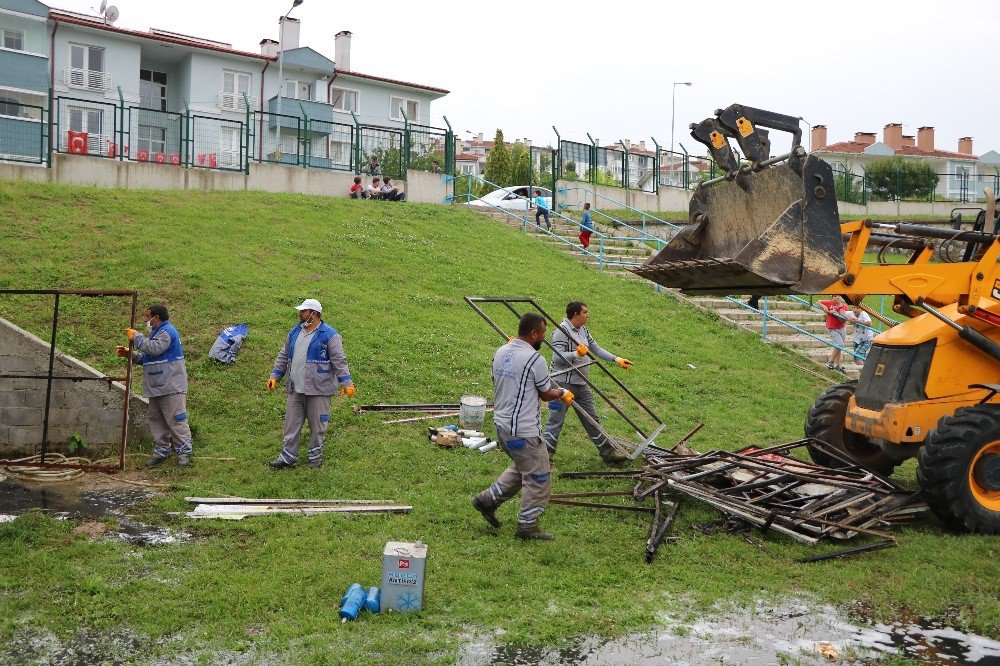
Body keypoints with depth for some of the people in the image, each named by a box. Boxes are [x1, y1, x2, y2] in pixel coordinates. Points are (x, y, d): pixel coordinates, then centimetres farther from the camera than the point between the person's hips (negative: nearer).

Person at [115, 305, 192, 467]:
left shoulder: (167, 332, -10)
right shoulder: (156, 333, 22)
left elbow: (155, 349, -27)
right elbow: (146, 358, 24)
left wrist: (136, 337, -15)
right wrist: (130, 354, 8)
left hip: (171, 387, -11)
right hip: (156, 387, 11)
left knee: (176, 419, -8)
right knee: (155, 419, 12)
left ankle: (184, 451, -1)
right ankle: (161, 451, 20)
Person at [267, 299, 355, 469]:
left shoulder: (329, 335, -9)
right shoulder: (295, 332, 11)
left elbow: (339, 361, -11)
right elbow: (284, 356, 19)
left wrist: (346, 383, -15)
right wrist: (274, 376, 14)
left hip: (318, 390, -6)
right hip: (294, 389, 6)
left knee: (317, 424, 5)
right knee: (291, 423, 9)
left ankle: (316, 455, 20)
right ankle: (288, 457, 18)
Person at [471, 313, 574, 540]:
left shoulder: (500, 353, 5)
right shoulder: (535, 360, -19)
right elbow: (546, 394, -7)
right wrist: (560, 393, 17)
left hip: (502, 424, 9)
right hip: (524, 431, -9)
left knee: (521, 468, 27)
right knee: (538, 479, 7)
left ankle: (488, 499, 27)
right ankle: (527, 526, 16)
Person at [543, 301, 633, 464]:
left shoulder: (583, 330, 14)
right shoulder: (561, 331, -15)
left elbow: (596, 350, 21)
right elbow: (557, 357, -21)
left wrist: (616, 359, 15)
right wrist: (576, 354, -32)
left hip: (581, 384, 9)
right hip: (563, 383, -9)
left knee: (592, 419, 15)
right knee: (556, 421, -3)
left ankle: (607, 451, 23)